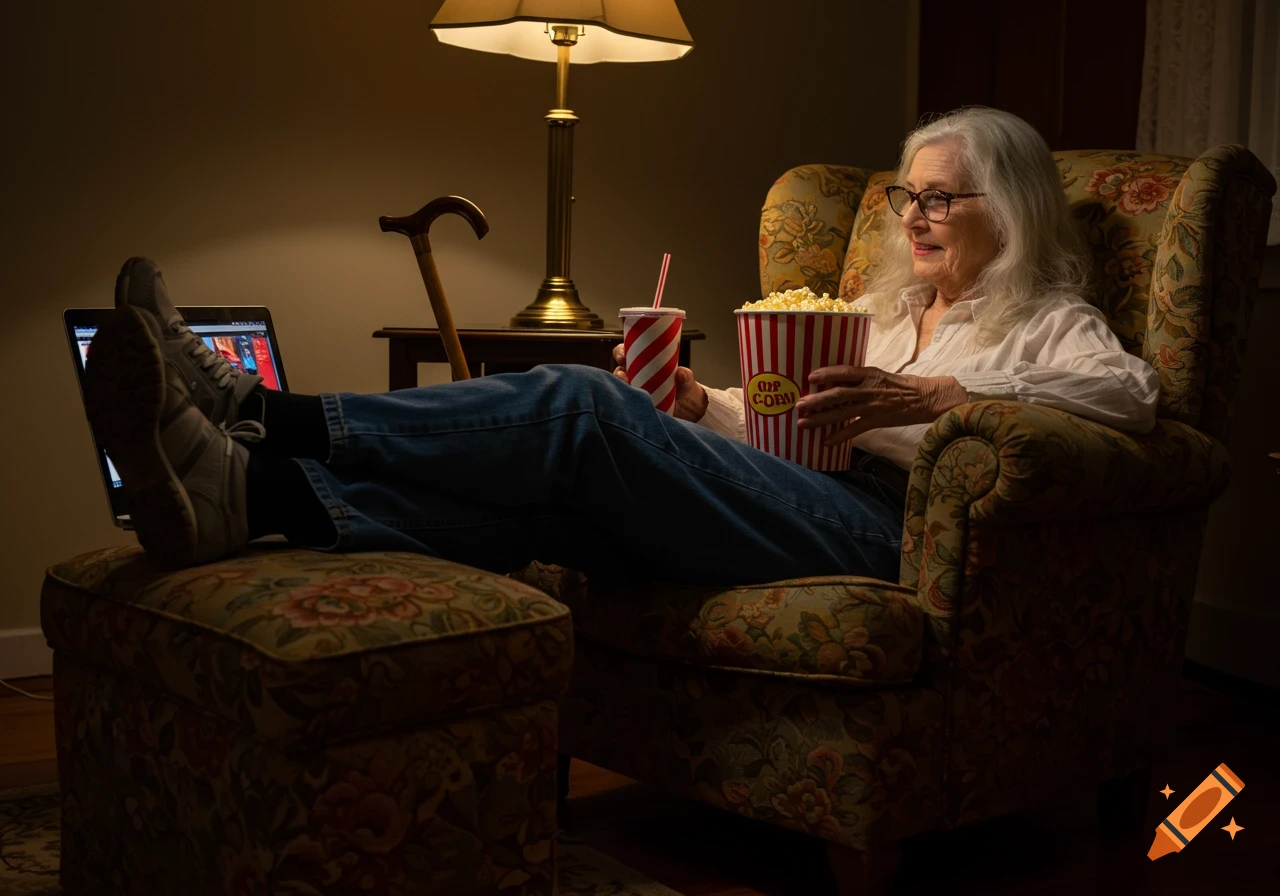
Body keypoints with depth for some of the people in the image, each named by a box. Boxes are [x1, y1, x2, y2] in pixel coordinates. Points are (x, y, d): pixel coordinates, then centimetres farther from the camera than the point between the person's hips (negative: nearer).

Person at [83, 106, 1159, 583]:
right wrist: (705, 408, 9)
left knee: (575, 408, -27)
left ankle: (264, 413, -34)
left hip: (880, 523, -7)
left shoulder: (1046, 321, 14)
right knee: (534, 498, -23)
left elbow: (1131, 394, -8)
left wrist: (935, 397, -19)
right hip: (797, 502, 7)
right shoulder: (887, 311, 36)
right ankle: (239, 488, -40)